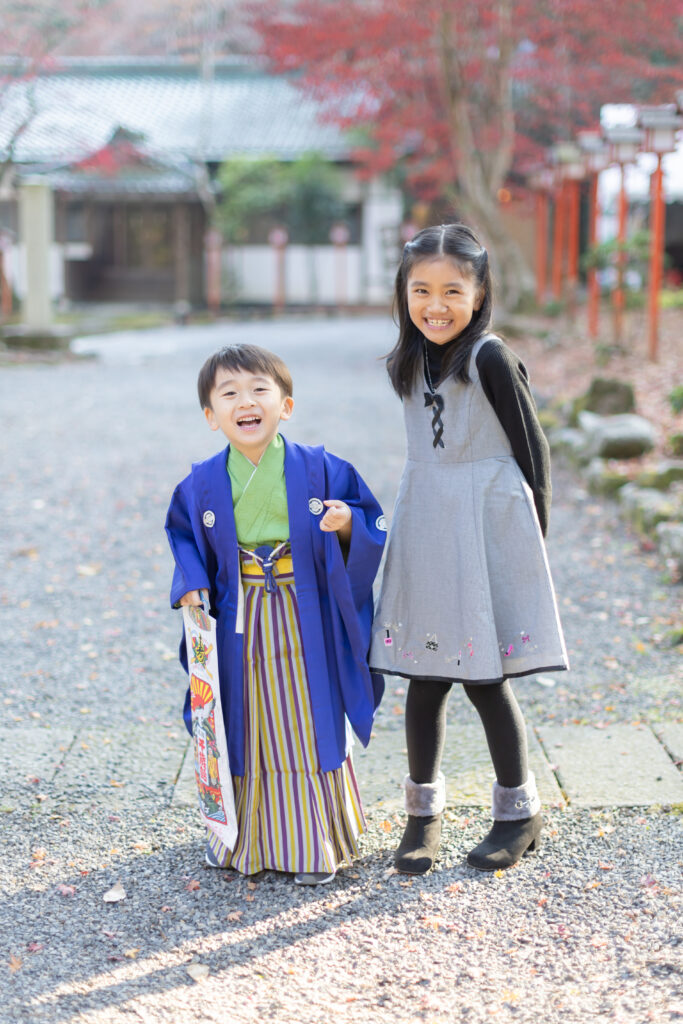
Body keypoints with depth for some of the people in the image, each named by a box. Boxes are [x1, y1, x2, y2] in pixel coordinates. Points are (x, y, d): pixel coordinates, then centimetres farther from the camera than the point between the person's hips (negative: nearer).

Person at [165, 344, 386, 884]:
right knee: (244, 729, 10)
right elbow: (185, 538, 15)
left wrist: (347, 525, -21)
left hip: (305, 622, -1)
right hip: (238, 625, 2)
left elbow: (373, 527, 0)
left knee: (310, 727, 4)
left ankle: (314, 845, 19)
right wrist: (191, 585, -1)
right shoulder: (202, 484, -1)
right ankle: (242, 836, 28)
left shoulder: (320, 470, -6)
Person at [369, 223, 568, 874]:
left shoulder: (489, 358, -13)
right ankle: (423, 813, 22)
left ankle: (519, 812, 20)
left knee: (485, 680, 1)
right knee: (423, 680, 8)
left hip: (487, 531, -5)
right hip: (423, 533, 6)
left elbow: (531, 448, -8)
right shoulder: (409, 363, 8)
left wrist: (532, 538, -5)